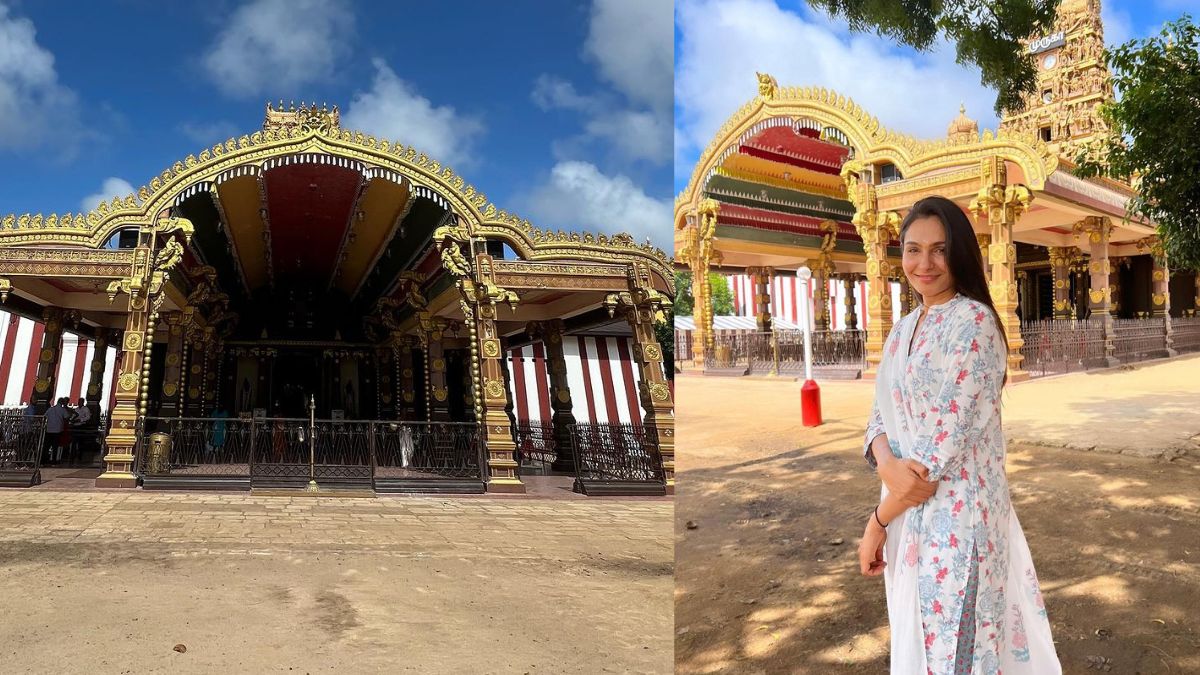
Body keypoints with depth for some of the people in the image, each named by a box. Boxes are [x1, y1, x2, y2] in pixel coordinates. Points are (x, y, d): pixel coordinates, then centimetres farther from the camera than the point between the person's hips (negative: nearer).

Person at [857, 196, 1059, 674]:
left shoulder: (973, 322, -16)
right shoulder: (903, 329, 10)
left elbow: (946, 442, -20)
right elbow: (880, 414, 7)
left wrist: (876, 522, -13)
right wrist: (887, 462, -17)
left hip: (955, 512, -7)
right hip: (906, 507, 7)